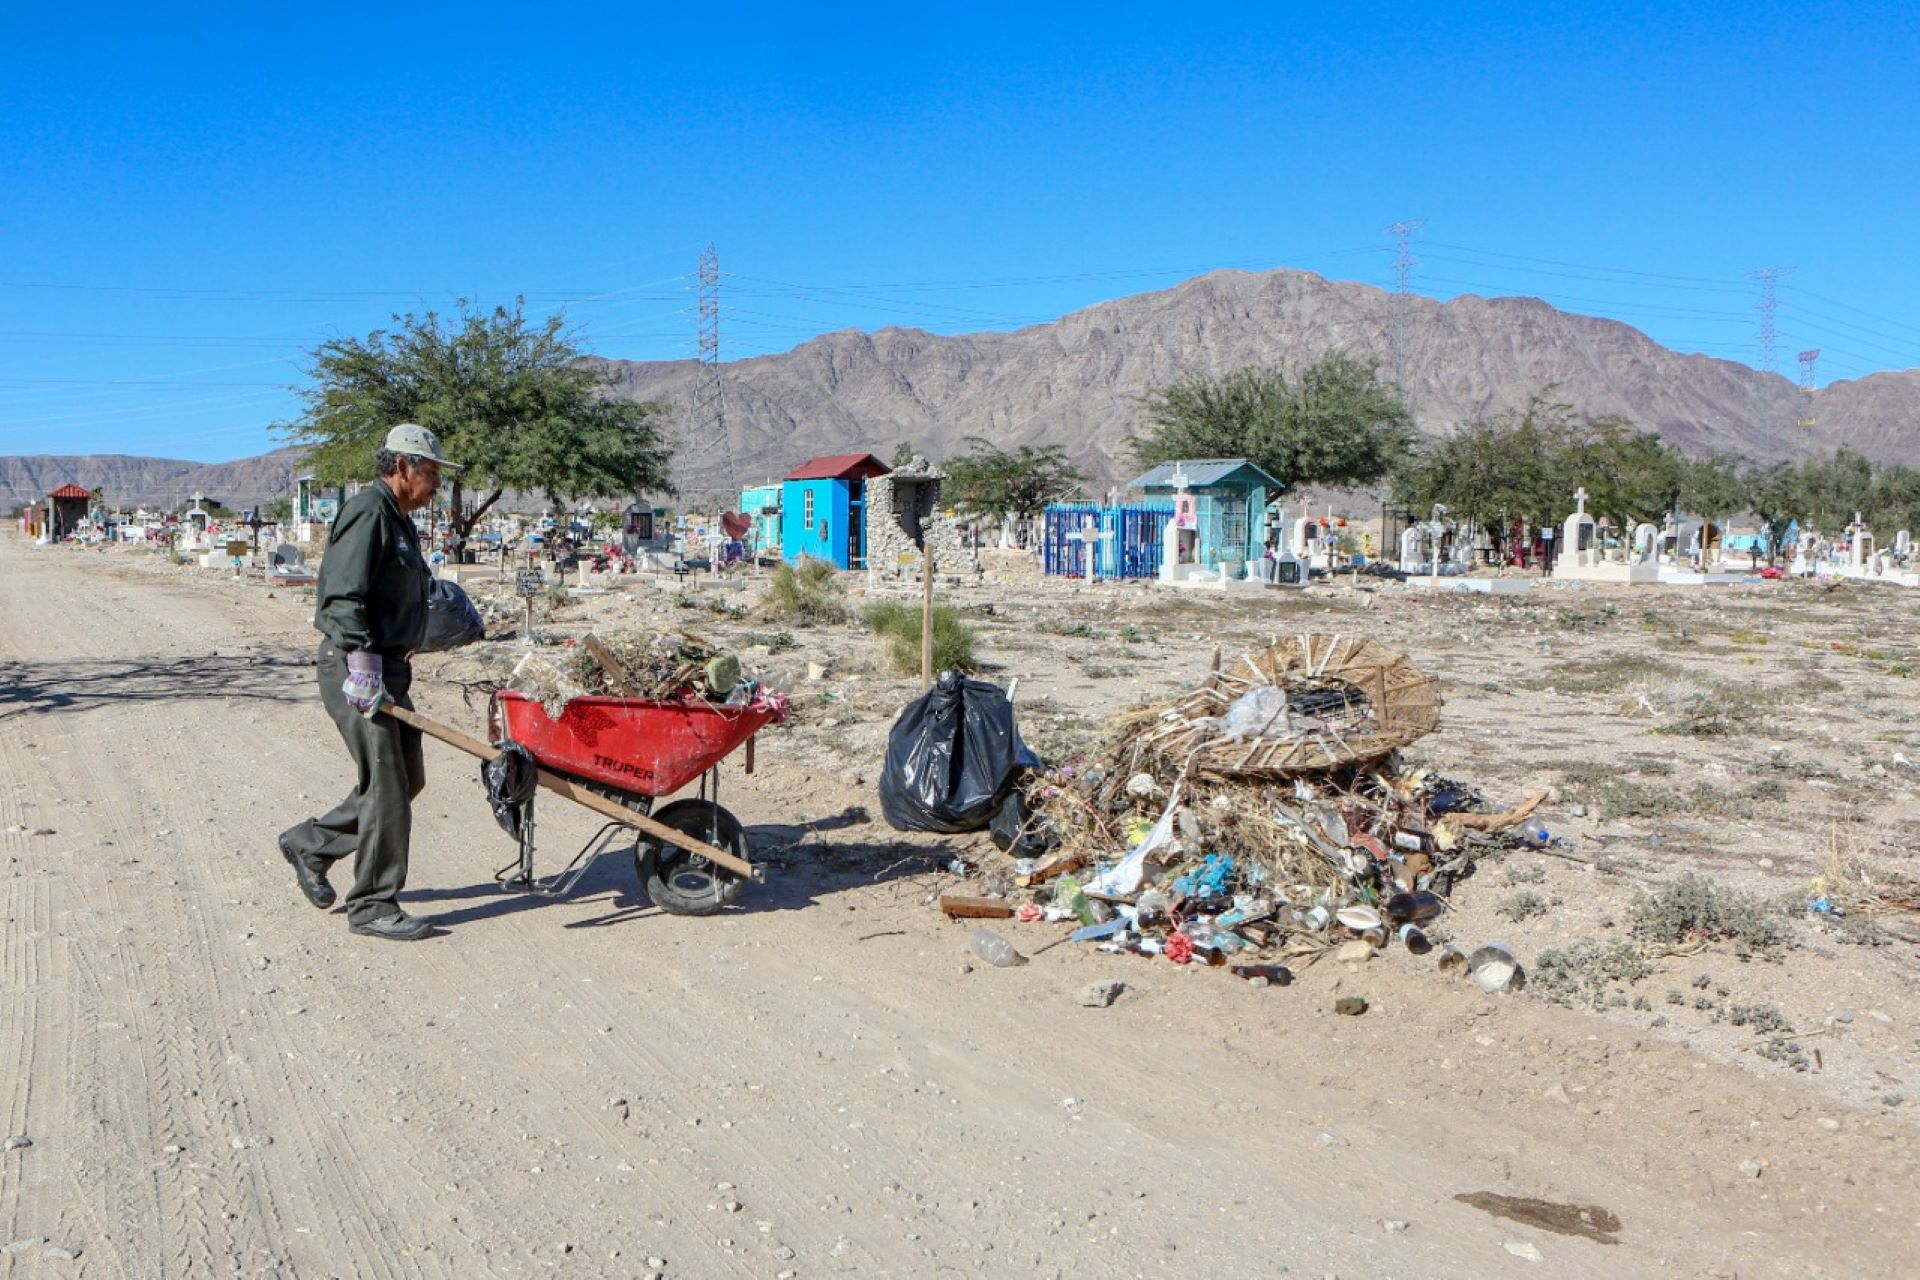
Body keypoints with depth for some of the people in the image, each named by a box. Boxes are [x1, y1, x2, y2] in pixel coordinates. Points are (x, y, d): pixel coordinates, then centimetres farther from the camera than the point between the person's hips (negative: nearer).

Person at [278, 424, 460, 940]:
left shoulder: (399, 520, 19)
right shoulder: (368, 512, -14)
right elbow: (343, 597, -23)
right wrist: (362, 666, -28)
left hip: (388, 668, 10)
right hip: (359, 669, -10)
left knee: (407, 777, 14)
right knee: (386, 785, -7)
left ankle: (310, 844, 28)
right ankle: (373, 906, 2)